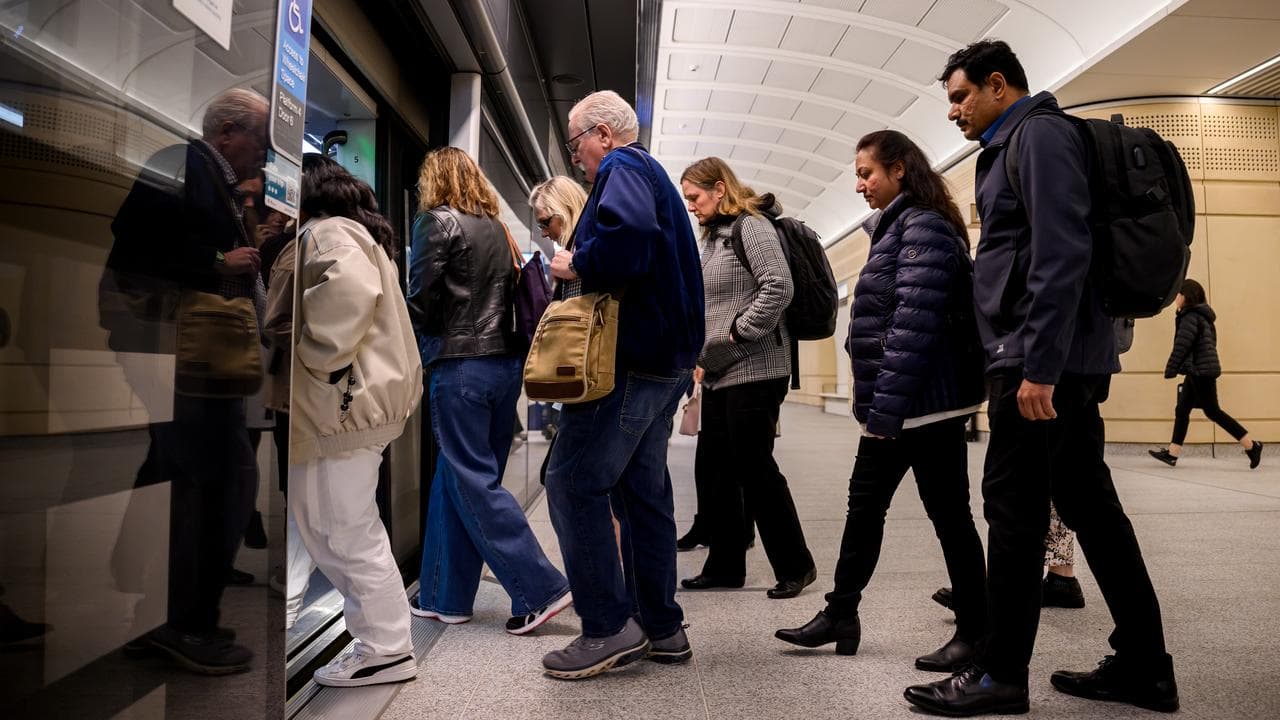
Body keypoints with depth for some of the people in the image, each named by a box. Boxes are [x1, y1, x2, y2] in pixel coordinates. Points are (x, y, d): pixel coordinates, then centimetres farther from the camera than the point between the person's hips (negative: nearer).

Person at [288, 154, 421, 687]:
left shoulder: (325, 234, -10)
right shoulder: (347, 233, 22)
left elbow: (351, 288, -32)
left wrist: (319, 356, -21)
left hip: (343, 405, -11)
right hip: (341, 402, 11)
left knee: (348, 531, -2)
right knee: (318, 520, 18)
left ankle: (386, 649, 10)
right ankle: (378, 630, 26)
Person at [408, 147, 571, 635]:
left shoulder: (437, 220, -4)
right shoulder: (496, 228, 16)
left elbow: (421, 297, -9)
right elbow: (509, 295, 12)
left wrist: (419, 343, 8)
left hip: (460, 364, -7)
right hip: (505, 361, 7)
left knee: (474, 482, -2)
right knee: (455, 480, 13)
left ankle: (540, 590, -4)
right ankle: (445, 596, 19)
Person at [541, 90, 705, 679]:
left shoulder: (623, 167, -7)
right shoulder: (651, 175, 25)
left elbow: (627, 234, -29)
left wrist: (577, 265, -13)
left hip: (630, 361, -10)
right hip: (665, 360, 10)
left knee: (573, 483, -7)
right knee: (643, 491, 12)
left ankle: (610, 628, -2)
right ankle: (661, 627, 19)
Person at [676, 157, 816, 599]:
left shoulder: (751, 226, -8)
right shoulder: (714, 236, 19)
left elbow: (779, 287, -21)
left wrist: (740, 332, -16)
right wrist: (703, 351, 13)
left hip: (754, 371, -9)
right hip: (719, 374, 9)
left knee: (754, 468, -3)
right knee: (715, 470, 10)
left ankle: (795, 566, 12)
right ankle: (725, 566, 21)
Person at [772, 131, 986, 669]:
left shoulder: (923, 227, -13)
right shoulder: (896, 227, 17)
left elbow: (913, 324, -23)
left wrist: (887, 405, -24)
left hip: (923, 405, -10)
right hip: (893, 406, 10)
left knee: (949, 515, 1)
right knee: (864, 506, 15)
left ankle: (975, 634, 16)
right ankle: (840, 615, 26)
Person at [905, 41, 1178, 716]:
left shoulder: (1039, 134, -7)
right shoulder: (1021, 142, 22)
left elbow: (1060, 255, -19)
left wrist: (1036, 367, -23)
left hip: (1042, 359, -10)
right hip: (1066, 360, 10)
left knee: (1013, 510, -4)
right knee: (1090, 506, 11)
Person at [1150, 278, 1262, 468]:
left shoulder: (1191, 317, -14)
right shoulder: (1201, 315, 16)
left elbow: (1181, 346, -18)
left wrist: (1170, 370, -12)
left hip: (1201, 371, -10)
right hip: (1199, 372, 10)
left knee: (1212, 412, -4)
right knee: (1182, 410, 8)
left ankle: (1252, 445, 2)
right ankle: (1172, 454, 9)